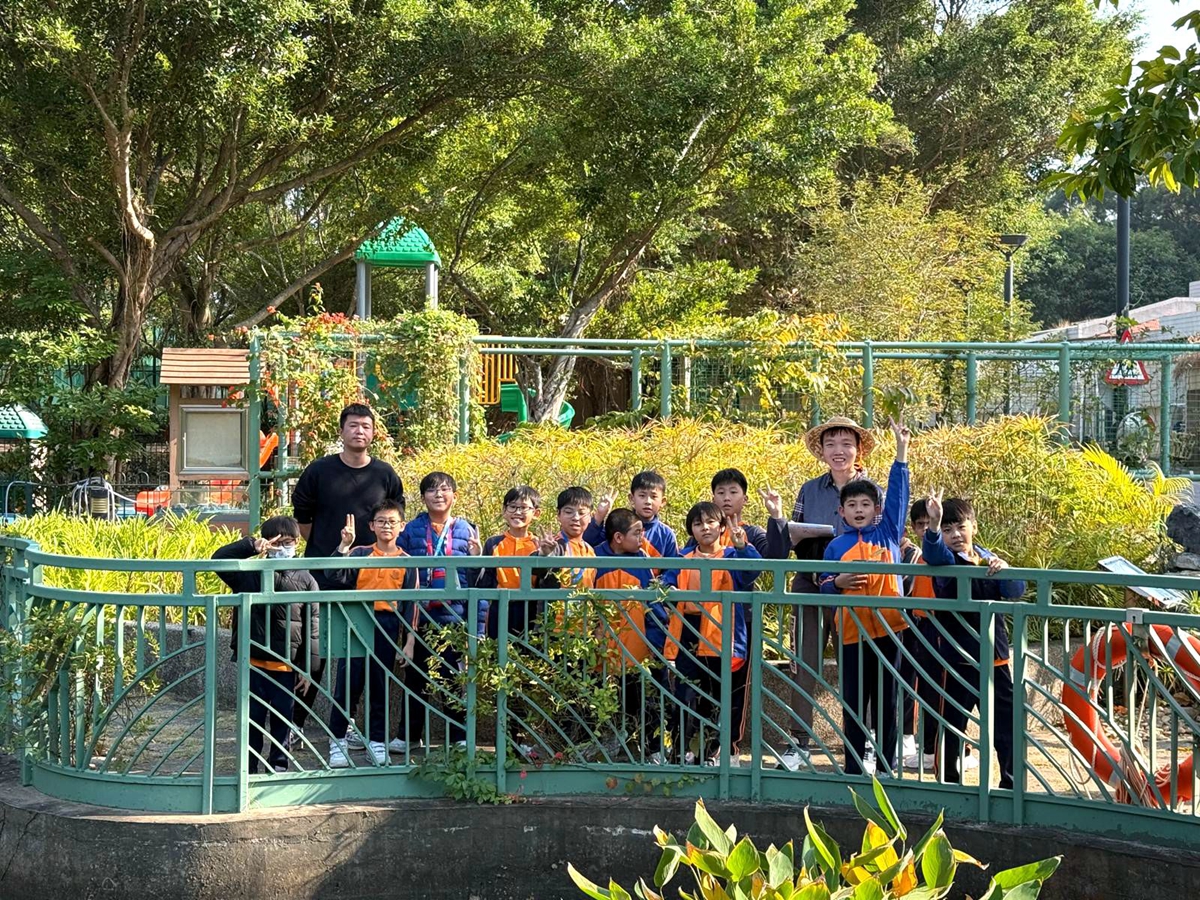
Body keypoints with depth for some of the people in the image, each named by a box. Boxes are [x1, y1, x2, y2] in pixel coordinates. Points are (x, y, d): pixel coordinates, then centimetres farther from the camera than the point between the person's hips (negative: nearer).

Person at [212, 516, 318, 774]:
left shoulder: (305, 579, 2)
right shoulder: (250, 575, 4)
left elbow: (312, 625, 2)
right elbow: (219, 559, -6)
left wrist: (308, 668, -2)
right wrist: (251, 545, -15)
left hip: (286, 665, 0)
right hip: (253, 663, 0)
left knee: (282, 718, 8)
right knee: (252, 717, 7)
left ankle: (279, 765, 19)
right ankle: (249, 768, 15)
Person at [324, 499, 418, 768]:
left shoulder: (407, 562, 9)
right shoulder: (360, 553, 5)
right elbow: (337, 577, -11)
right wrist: (344, 545, -21)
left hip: (387, 627, 1)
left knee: (381, 685, 7)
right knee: (347, 682, -5)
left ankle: (377, 741, 16)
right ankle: (337, 741, 1)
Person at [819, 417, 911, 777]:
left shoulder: (888, 533, 6)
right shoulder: (836, 547, 7)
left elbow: (898, 494, 0)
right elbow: (825, 588, 10)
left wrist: (901, 452, -6)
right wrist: (838, 582, -12)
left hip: (887, 628, -1)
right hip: (852, 631, 1)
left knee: (886, 700, 6)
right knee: (854, 701, 5)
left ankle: (887, 765, 14)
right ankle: (853, 768, 12)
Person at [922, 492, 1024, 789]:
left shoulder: (988, 559, 8)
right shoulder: (947, 562, -7)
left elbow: (1016, 592, 8)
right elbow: (933, 553, -31)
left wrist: (1005, 571, -15)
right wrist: (933, 524, -53)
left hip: (994, 658, 5)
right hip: (960, 661, -5)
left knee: (1006, 723, 11)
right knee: (953, 724, 2)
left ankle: (1011, 783, 22)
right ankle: (949, 781, 14)